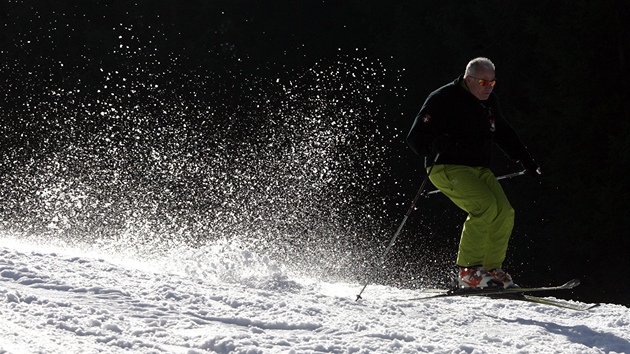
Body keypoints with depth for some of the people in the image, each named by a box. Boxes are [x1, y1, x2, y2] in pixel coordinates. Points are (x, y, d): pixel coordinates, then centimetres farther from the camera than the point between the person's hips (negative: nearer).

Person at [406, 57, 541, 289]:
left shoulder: (489, 101, 11)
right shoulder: (443, 99, -12)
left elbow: (503, 133, 28)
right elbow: (416, 138, -14)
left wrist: (526, 161, 25)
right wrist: (436, 144, -36)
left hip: (479, 169, 8)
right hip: (447, 169, -8)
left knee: (504, 212, -10)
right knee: (486, 205, -27)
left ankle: (492, 269, 2)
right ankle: (468, 270, -22)